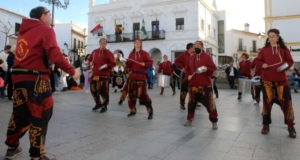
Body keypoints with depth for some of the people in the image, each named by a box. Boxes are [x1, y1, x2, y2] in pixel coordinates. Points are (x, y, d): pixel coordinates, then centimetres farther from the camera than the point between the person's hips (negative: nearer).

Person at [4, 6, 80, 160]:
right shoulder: (45, 30, -4)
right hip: (35, 78, -7)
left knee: (20, 113, 20)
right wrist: (72, 71, -9)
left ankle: (12, 147, 34)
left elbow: (29, 53, 13)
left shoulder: (24, 30, 19)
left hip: (18, 76, 8)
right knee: (40, 116, 2)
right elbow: (54, 55, -15)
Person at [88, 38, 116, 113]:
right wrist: (90, 63, 2)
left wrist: (106, 65, -23)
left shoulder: (109, 53, -4)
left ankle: (104, 106, 14)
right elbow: (90, 59, 24)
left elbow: (113, 63, -7)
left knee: (104, 90, -4)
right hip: (94, 74, 6)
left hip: (104, 75, -5)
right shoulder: (94, 51, 12)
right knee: (93, 89, 11)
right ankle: (98, 103, 31)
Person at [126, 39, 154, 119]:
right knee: (131, 94, 6)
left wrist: (145, 64, -20)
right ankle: (133, 110, 22)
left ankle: (150, 111, 2)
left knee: (142, 94, -10)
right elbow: (129, 66, 9)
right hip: (132, 76, 5)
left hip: (141, 76, -5)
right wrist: (127, 62, -10)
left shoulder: (144, 53, 2)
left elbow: (150, 62, -2)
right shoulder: (131, 54, 13)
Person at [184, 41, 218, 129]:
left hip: (205, 84, -4)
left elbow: (213, 68, -5)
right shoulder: (191, 58, 13)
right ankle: (189, 120, 24)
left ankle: (214, 121, 11)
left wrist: (207, 69, -24)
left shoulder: (207, 56, -2)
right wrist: (188, 75, 1)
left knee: (209, 103, -2)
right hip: (193, 84, 4)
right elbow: (187, 69, 19)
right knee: (191, 102, 10)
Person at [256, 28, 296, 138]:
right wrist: (262, 65, -13)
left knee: (286, 101, -3)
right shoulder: (264, 50, 7)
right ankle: (266, 125, 16)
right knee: (267, 101, 5)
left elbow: (290, 61, 7)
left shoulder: (284, 49, 6)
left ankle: (290, 126, 10)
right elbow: (258, 61, 9)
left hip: (281, 79, 0)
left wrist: (286, 65, -15)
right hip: (267, 80, 0)